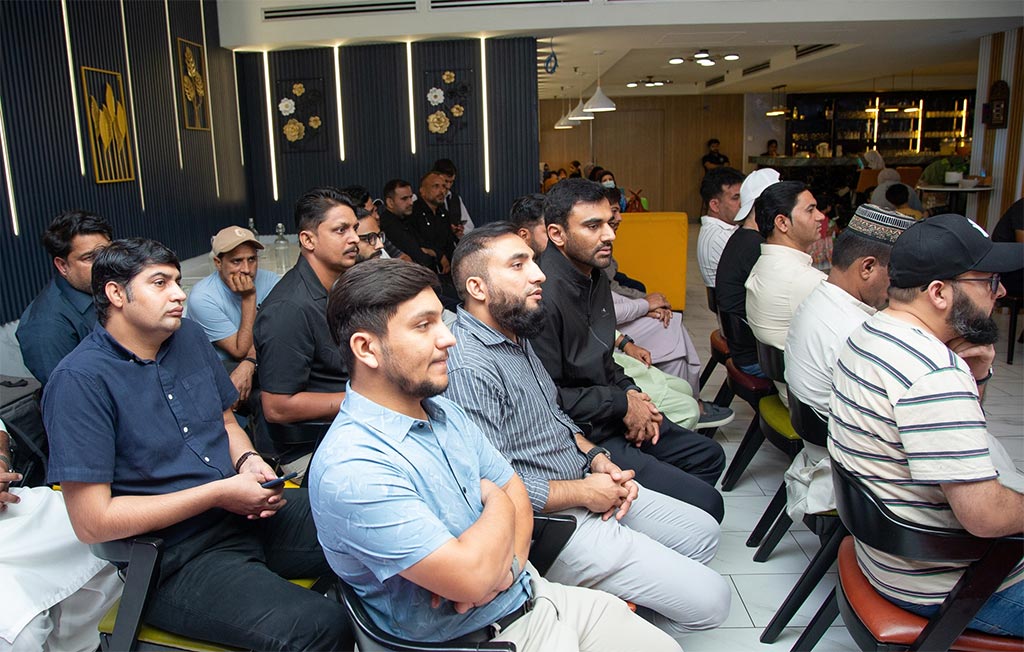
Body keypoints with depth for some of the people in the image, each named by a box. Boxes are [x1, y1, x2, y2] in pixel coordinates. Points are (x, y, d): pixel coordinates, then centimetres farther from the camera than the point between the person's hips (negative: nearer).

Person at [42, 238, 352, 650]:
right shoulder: (80, 380, -13)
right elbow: (92, 522, -16)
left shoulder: (190, 337, 9)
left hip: (249, 513, 7)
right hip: (176, 560, -7)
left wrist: (248, 460, -1)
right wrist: (220, 493, -16)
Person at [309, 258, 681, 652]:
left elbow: (514, 490, 8)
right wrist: (498, 504, -10)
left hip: (534, 594, 8)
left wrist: (505, 564, -13)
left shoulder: (445, 412, 2)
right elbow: (471, 580, -29)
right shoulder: (350, 468, -27)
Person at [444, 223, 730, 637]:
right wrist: (584, 492, -18)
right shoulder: (468, 367, -26)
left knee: (703, 533, 18)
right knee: (709, 599, -6)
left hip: (586, 484, 10)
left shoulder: (516, 332, 6)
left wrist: (597, 457, 1)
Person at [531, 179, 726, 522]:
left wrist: (630, 391, 2)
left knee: (708, 455, 22)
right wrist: (621, 403, -15)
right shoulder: (545, 295, -25)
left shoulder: (595, 275, 8)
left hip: (611, 415, 10)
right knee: (705, 504, -12)